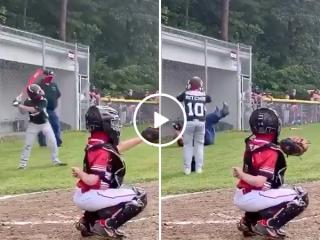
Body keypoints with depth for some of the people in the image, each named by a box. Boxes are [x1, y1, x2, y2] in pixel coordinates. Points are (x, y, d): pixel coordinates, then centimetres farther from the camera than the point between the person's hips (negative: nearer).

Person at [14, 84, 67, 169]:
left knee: (53, 142, -2)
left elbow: (34, 109, -34)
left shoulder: (43, 101, -22)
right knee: (27, 144, -3)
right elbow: (23, 111, -6)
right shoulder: (28, 101, -12)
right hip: (33, 124, 1)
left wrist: (20, 106, -37)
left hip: (44, 123, -1)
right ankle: (23, 163, 4)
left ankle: (55, 160, 14)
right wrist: (19, 105, -27)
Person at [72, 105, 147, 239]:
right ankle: (107, 225, -9)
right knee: (139, 197, -4)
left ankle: (88, 222, 20)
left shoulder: (95, 142, 6)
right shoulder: (103, 150, -20)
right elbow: (92, 180, -28)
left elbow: (118, 147, 22)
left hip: (83, 195, 9)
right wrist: (80, 173, -9)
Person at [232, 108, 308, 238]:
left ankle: (248, 221, 22)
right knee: (301, 197, -5)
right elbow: (259, 182, -26)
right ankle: (268, 225, -8)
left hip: (241, 196, 8)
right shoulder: (270, 152, -19)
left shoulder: (252, 141, 4)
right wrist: (241, 174, -11)